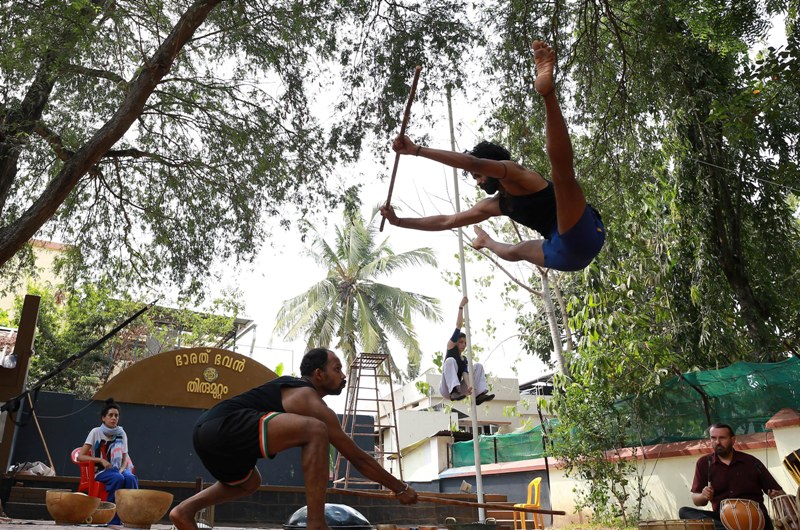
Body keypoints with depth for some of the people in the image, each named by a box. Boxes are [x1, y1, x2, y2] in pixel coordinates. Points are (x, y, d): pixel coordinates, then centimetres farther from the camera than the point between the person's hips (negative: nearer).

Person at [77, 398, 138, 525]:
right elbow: (80, 456, -6)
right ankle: (113, 519, -27)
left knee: (131, 478, -33)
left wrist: (121, 470, -13)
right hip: (101, 471, -3)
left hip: (118, 469, 3)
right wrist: (101, 460, -20)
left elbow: (125, 458, 9)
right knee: (118, 479, -36)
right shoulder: (96, 432, -4)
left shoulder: (121, 433, 6)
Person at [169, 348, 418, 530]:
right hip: (222, 427, -10)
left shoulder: (292, 386, 23)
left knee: (249, 482, 38)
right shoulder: (310, 401, -4)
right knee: (315, 430, -22)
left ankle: (186, 509, 21)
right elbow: (357, 457, -1)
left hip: (206, 431, 10)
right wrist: (400, 488, 7)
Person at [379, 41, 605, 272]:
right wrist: (399, 221, 22)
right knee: (515, 251, 37)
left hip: (583, 235, -9)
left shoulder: (513, 172, -5)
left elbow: (473, 162, -24)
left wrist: (417, 150, -22)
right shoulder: (493, 205, 19)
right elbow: (446, 221, 24)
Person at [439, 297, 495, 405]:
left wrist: (469, 386, -25)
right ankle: (454, 391, -46)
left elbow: (465, 373, -3)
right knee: (450, 360, -27)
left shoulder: (465, 360, 18)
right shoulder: (451, 346, 5)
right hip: (446, 390, -5)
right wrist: (461, 307, -3)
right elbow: (458, 325, -1)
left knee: (478, 366, -1)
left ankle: (479, 394, -21)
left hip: (459, 388, 5)